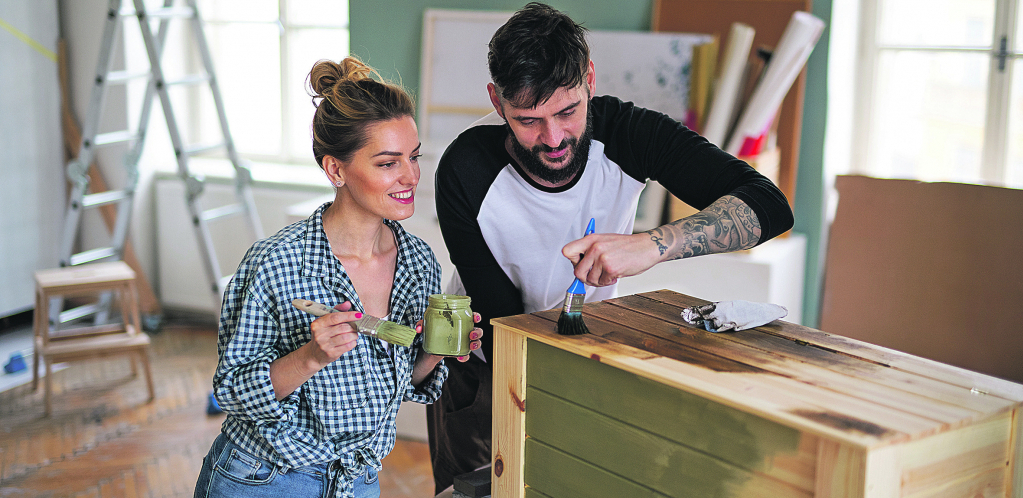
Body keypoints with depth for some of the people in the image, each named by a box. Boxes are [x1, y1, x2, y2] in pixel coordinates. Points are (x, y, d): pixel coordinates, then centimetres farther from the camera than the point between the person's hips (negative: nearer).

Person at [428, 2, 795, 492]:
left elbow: (770, 206, -34)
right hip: (486, 368, -1)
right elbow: (499, 324, -23)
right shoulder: (465, 171, -28)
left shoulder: (627, 133, -25)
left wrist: (651, 245, -49)